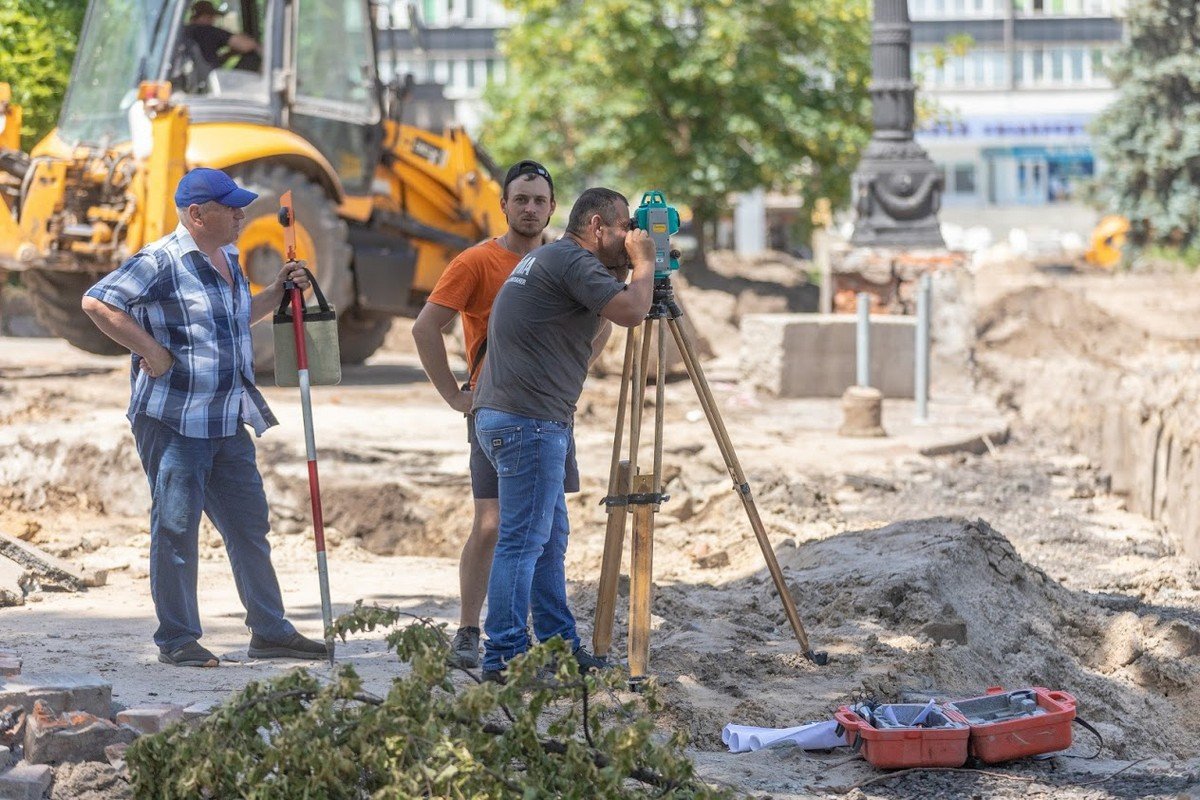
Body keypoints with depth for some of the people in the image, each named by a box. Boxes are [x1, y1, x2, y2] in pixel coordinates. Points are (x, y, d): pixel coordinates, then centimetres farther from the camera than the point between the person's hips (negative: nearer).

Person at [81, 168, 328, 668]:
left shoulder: (227, 260, 13)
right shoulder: (162, 261, -13)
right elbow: (96, 303, -19)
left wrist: (278, 292, 16)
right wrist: (150, 350, -18)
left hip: (229, 421, 8)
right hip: (173, 420, -8)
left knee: (249, 525, 11)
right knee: (176, 527, -1)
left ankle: (270, 632, 19)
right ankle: (176, 640, 7)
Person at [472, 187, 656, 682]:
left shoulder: (546, 259, 21)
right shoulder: (574, 261, -11)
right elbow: (630, 311, -21)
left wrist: (633, 266, 19)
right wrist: (644, 262, -3)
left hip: (502, 415, 11)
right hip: (529, 422, -11)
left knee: (549, 537, 15)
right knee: (523, 540, -9)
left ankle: (560, 646, 20)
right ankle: (504, 657, -9)